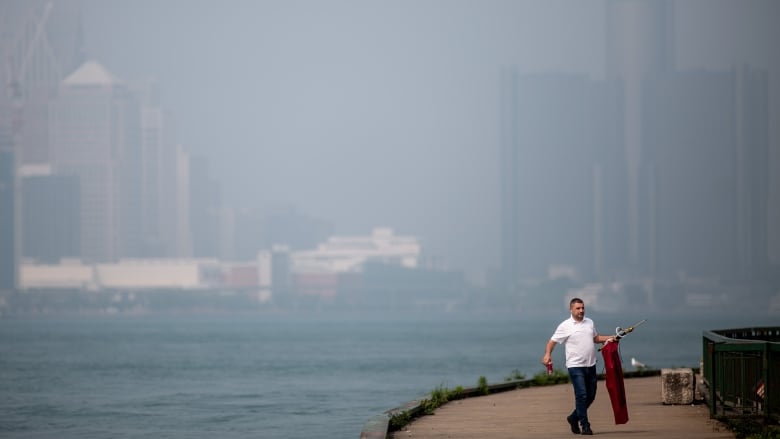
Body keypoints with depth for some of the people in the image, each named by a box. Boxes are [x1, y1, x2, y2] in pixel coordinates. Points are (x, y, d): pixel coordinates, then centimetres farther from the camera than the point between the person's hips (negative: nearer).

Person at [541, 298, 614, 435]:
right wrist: (548, 354, -22)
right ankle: (585, 426, -7)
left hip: (590, 365, 6)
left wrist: (608, 338, 10)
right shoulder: (565, 326, -5)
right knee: (581, 395, -11)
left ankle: (574, 418, 29)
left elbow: (596, 338, 25)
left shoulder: (589, 323, 12)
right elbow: (552, 341, -5)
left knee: (590, 396, 11)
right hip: (575, 366, -6)